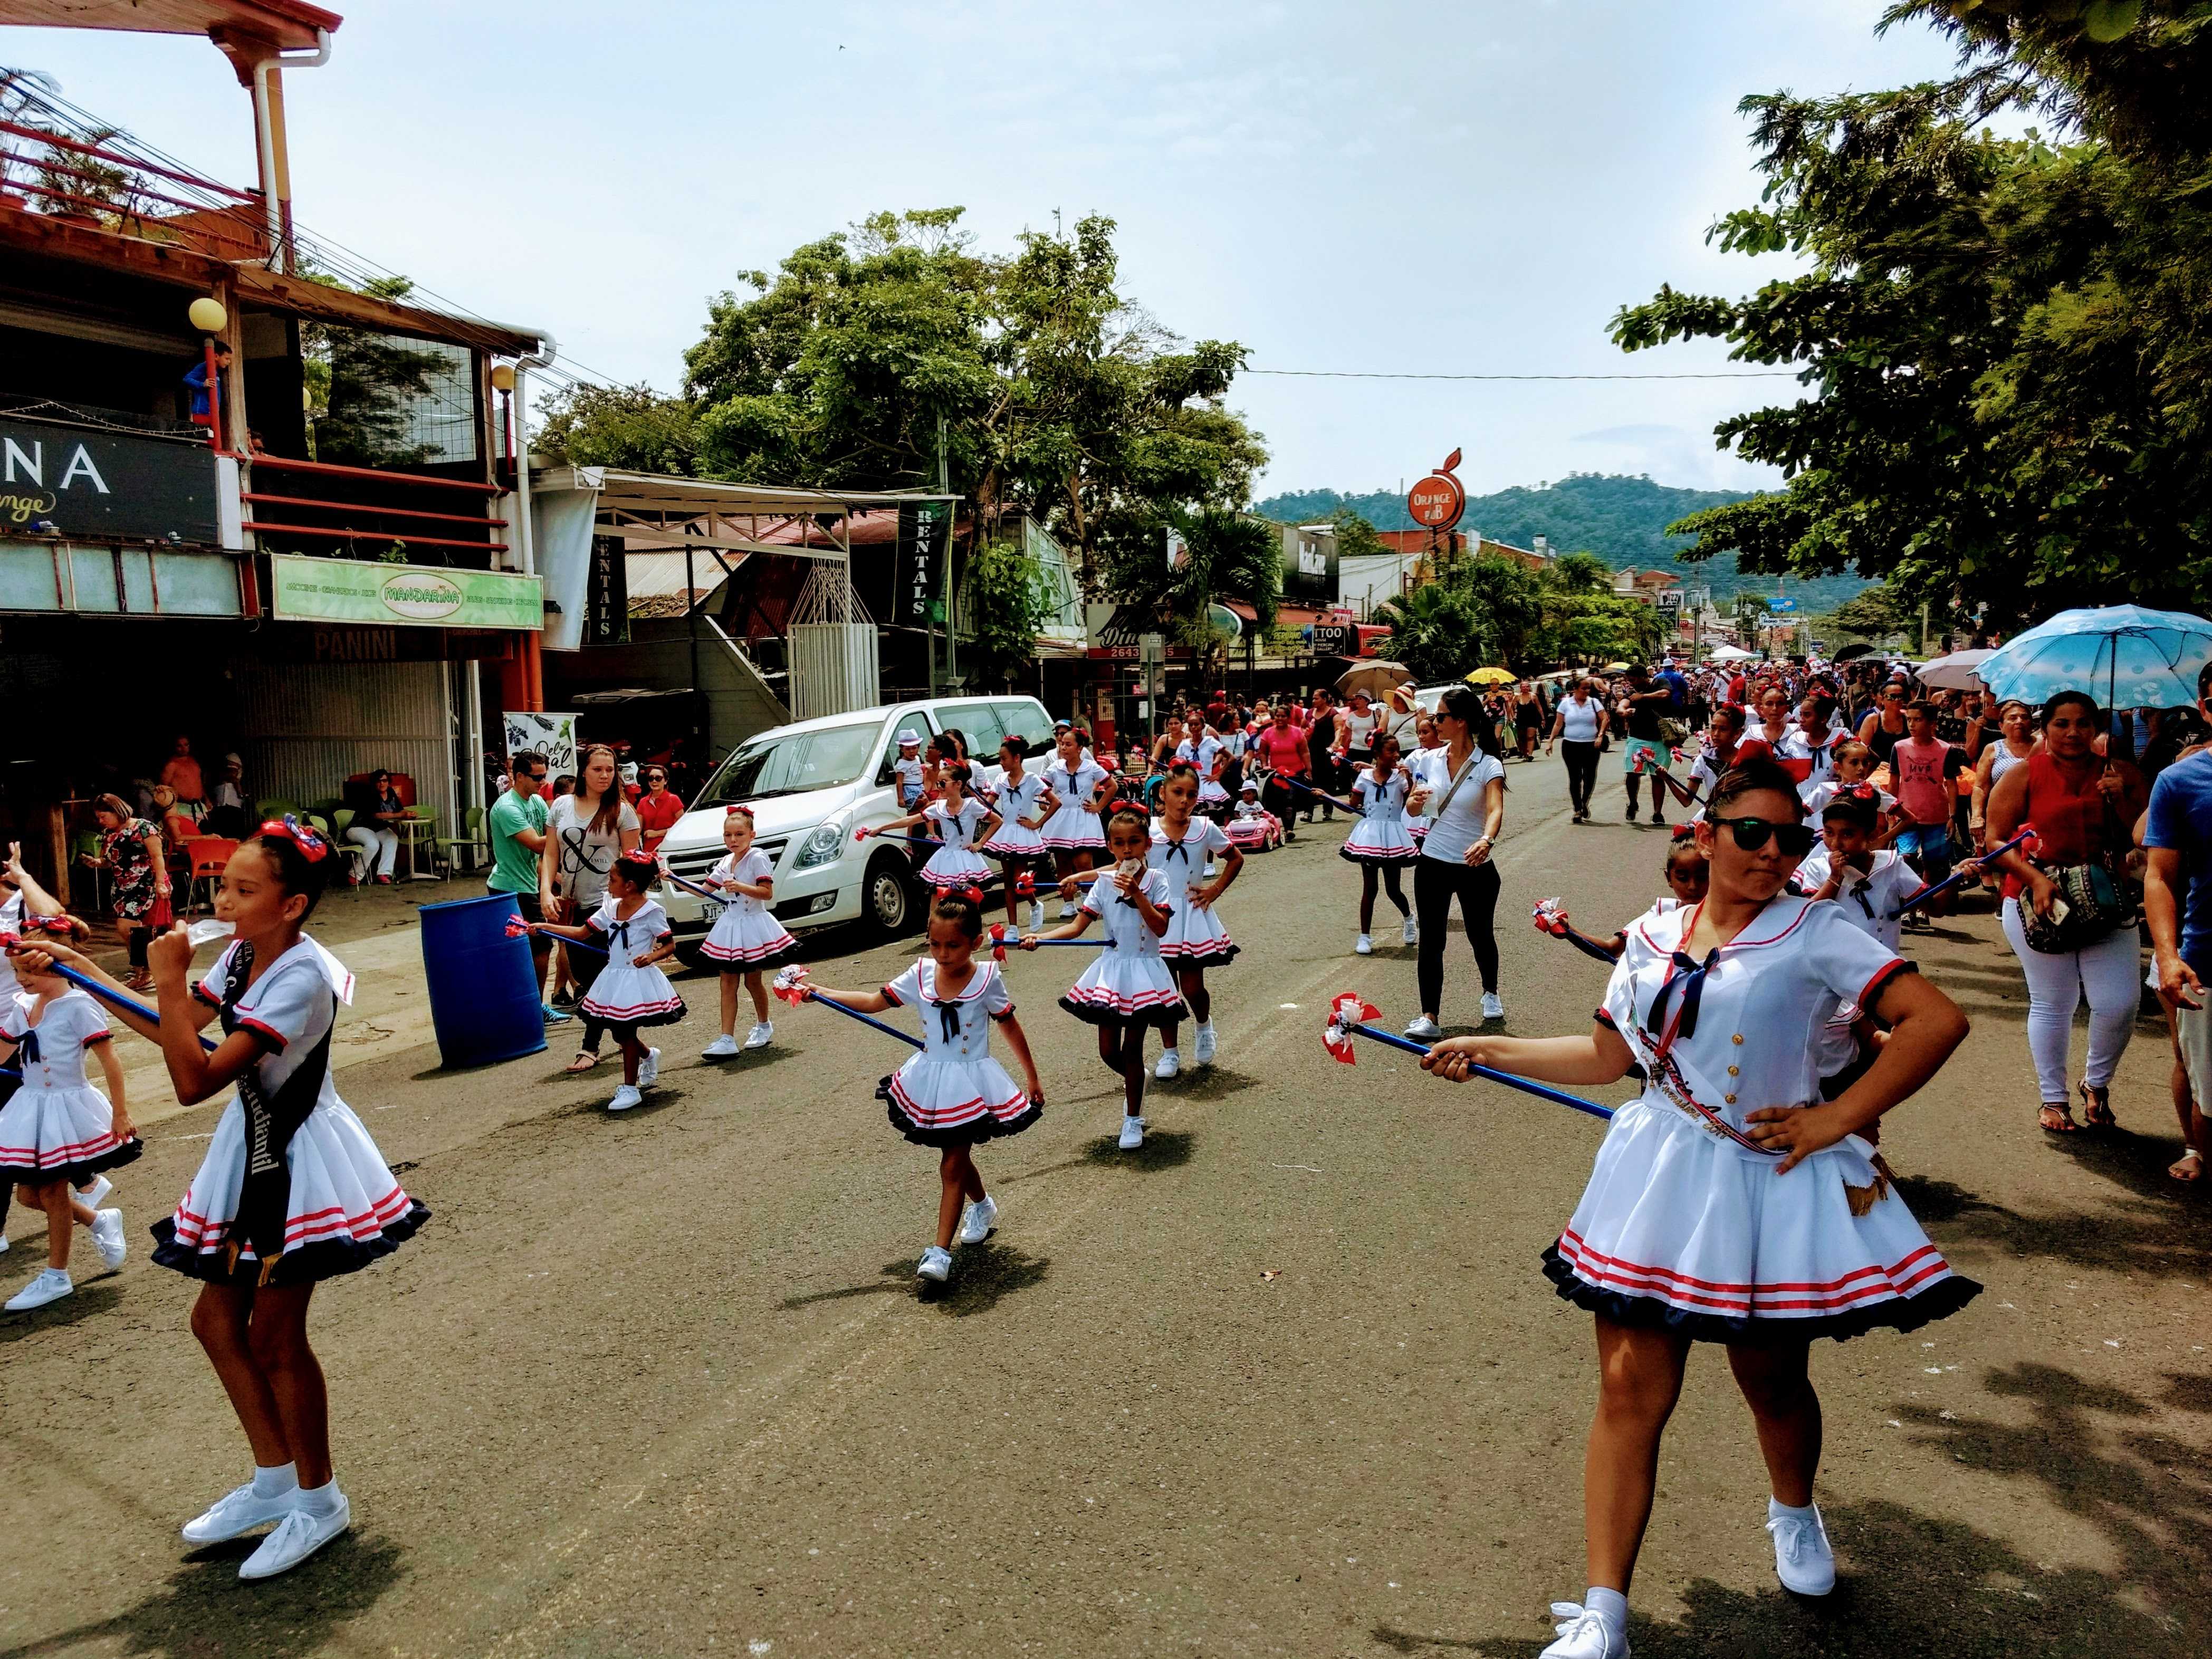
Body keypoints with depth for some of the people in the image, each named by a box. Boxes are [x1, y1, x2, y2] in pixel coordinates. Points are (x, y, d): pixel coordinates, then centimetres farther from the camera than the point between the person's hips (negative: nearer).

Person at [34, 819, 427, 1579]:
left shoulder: (301, 978, -26)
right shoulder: (242, 956, 2)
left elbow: (194, 1081, -29)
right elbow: (176, 1029, 13)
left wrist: (170, 980, -27)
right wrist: (82, 971, 9)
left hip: (298, 1160, -9)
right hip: (254, 1149, 9)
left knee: (274, 1335, 1)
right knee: (217, 1318, 15)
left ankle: (318, 1498, 21)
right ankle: (275, 1480, 32)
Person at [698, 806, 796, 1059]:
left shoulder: (757, 858, -11)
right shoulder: (726, 862, 9)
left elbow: (767, 893, -18)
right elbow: (704, 889, 15)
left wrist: (741, 887, -30)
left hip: (752, 925, -6)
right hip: (730, 926, 6)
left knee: (753, 980, 7)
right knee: (728, 983, 1)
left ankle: (764, 1026, 31)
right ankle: (727, 1040, -1)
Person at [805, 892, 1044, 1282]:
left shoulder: (987, 978, -13)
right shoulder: (921, 975, -4)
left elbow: (1011, 1028, -3)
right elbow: (873, 1002, 4)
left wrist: (1031, 1076, 3)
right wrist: (819, 993, -3)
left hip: (971, 1082, -4)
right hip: (930, 1080, 4)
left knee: (952, 1165, -5)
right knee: (957, 1157, 19)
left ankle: (940, 1251, 0)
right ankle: (982, 1206, 48)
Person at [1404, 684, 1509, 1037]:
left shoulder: (1488, 765, -12)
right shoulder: (1434, 759, 3)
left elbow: (1495, 810, -28)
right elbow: (1413, 809, 10)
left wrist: (1486, 840, -49)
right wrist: (1416, 801, -15)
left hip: (1474, 867, -3)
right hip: (1433, 864, 3)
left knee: (1481, 936, 15)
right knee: (1431, 941, -1)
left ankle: (1491, 993, 42)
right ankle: (1429, 1017, 1)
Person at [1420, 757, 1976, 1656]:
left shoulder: (1815, 933, -7)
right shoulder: (1654, 936, 5)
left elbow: (1938, 1019, -14)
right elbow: (1607, 1056, 13)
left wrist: (1837, 1119, -16)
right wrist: (1485, 1048, 15)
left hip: (1771, 1184, -2)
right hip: (1659, 1179, 3)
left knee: (1773, 1383, 15)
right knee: (1630, 1389, -1)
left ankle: (1793, 1512, 51)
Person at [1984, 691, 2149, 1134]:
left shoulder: (2120, 774, 5)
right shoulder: (2024, 776, -3)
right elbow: (1996, 841, -6)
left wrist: (2121, 801, -13)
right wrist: (2036, 878, -20)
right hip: (2036, 904, -2)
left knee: (2121, 1002, -3)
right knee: (2052, 1003, 5)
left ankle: (2097, 1082, 25)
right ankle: (2054, 1098, 20)